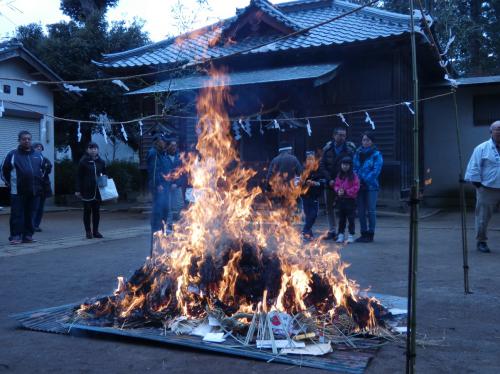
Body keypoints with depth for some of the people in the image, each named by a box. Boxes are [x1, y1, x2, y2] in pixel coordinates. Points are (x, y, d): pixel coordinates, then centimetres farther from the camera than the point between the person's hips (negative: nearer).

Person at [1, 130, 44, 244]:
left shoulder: (38, 156, 11)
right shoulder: (12, 155, 0)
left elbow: (43, 169, 26)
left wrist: (39, 183, 19)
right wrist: (10, 184, 6)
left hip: (34, 191, 4)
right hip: (17, 192, -4)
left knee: (30, 215, 8)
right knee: (17, 215, -3)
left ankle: (28, 235, 15)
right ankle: (15, 236, 2)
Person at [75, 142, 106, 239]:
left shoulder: (101, 162, 7)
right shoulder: (83, 161, -3)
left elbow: (104, 175, 18)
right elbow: (79, 176, -3)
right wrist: (78, 190, -7)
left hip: (97, 190, 3)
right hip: (87, 190, -3)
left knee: (96, 211, 8)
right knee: (87, 211, 3)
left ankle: (96, 231, 17)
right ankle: (88, 231, 11)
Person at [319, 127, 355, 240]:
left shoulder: (349, 150, -5)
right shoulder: (327, 149, 2)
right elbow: (322, 166, 2)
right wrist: (329, 180, -8)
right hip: (329, 184, 4)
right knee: (329, 207, 9)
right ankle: (331, 231, 19)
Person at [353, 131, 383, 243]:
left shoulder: (376, 154, -4)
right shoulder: (358, 153, 11)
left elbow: (376, 171, -12)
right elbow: (354, 168, 10)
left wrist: (363, 179, -16)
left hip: (371, 186, -5)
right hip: (359, 186, 5)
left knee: (371, 211, -1)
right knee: (361, 211, 8)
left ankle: (370, 234, 6)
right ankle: (363, 233, 18)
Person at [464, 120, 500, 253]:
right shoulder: (482, 149, -2)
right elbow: (474, 169, -5)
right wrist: (478, 184, -9)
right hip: (487, 190, -4)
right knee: (483, 218, 2)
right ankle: (481, 242, 16)